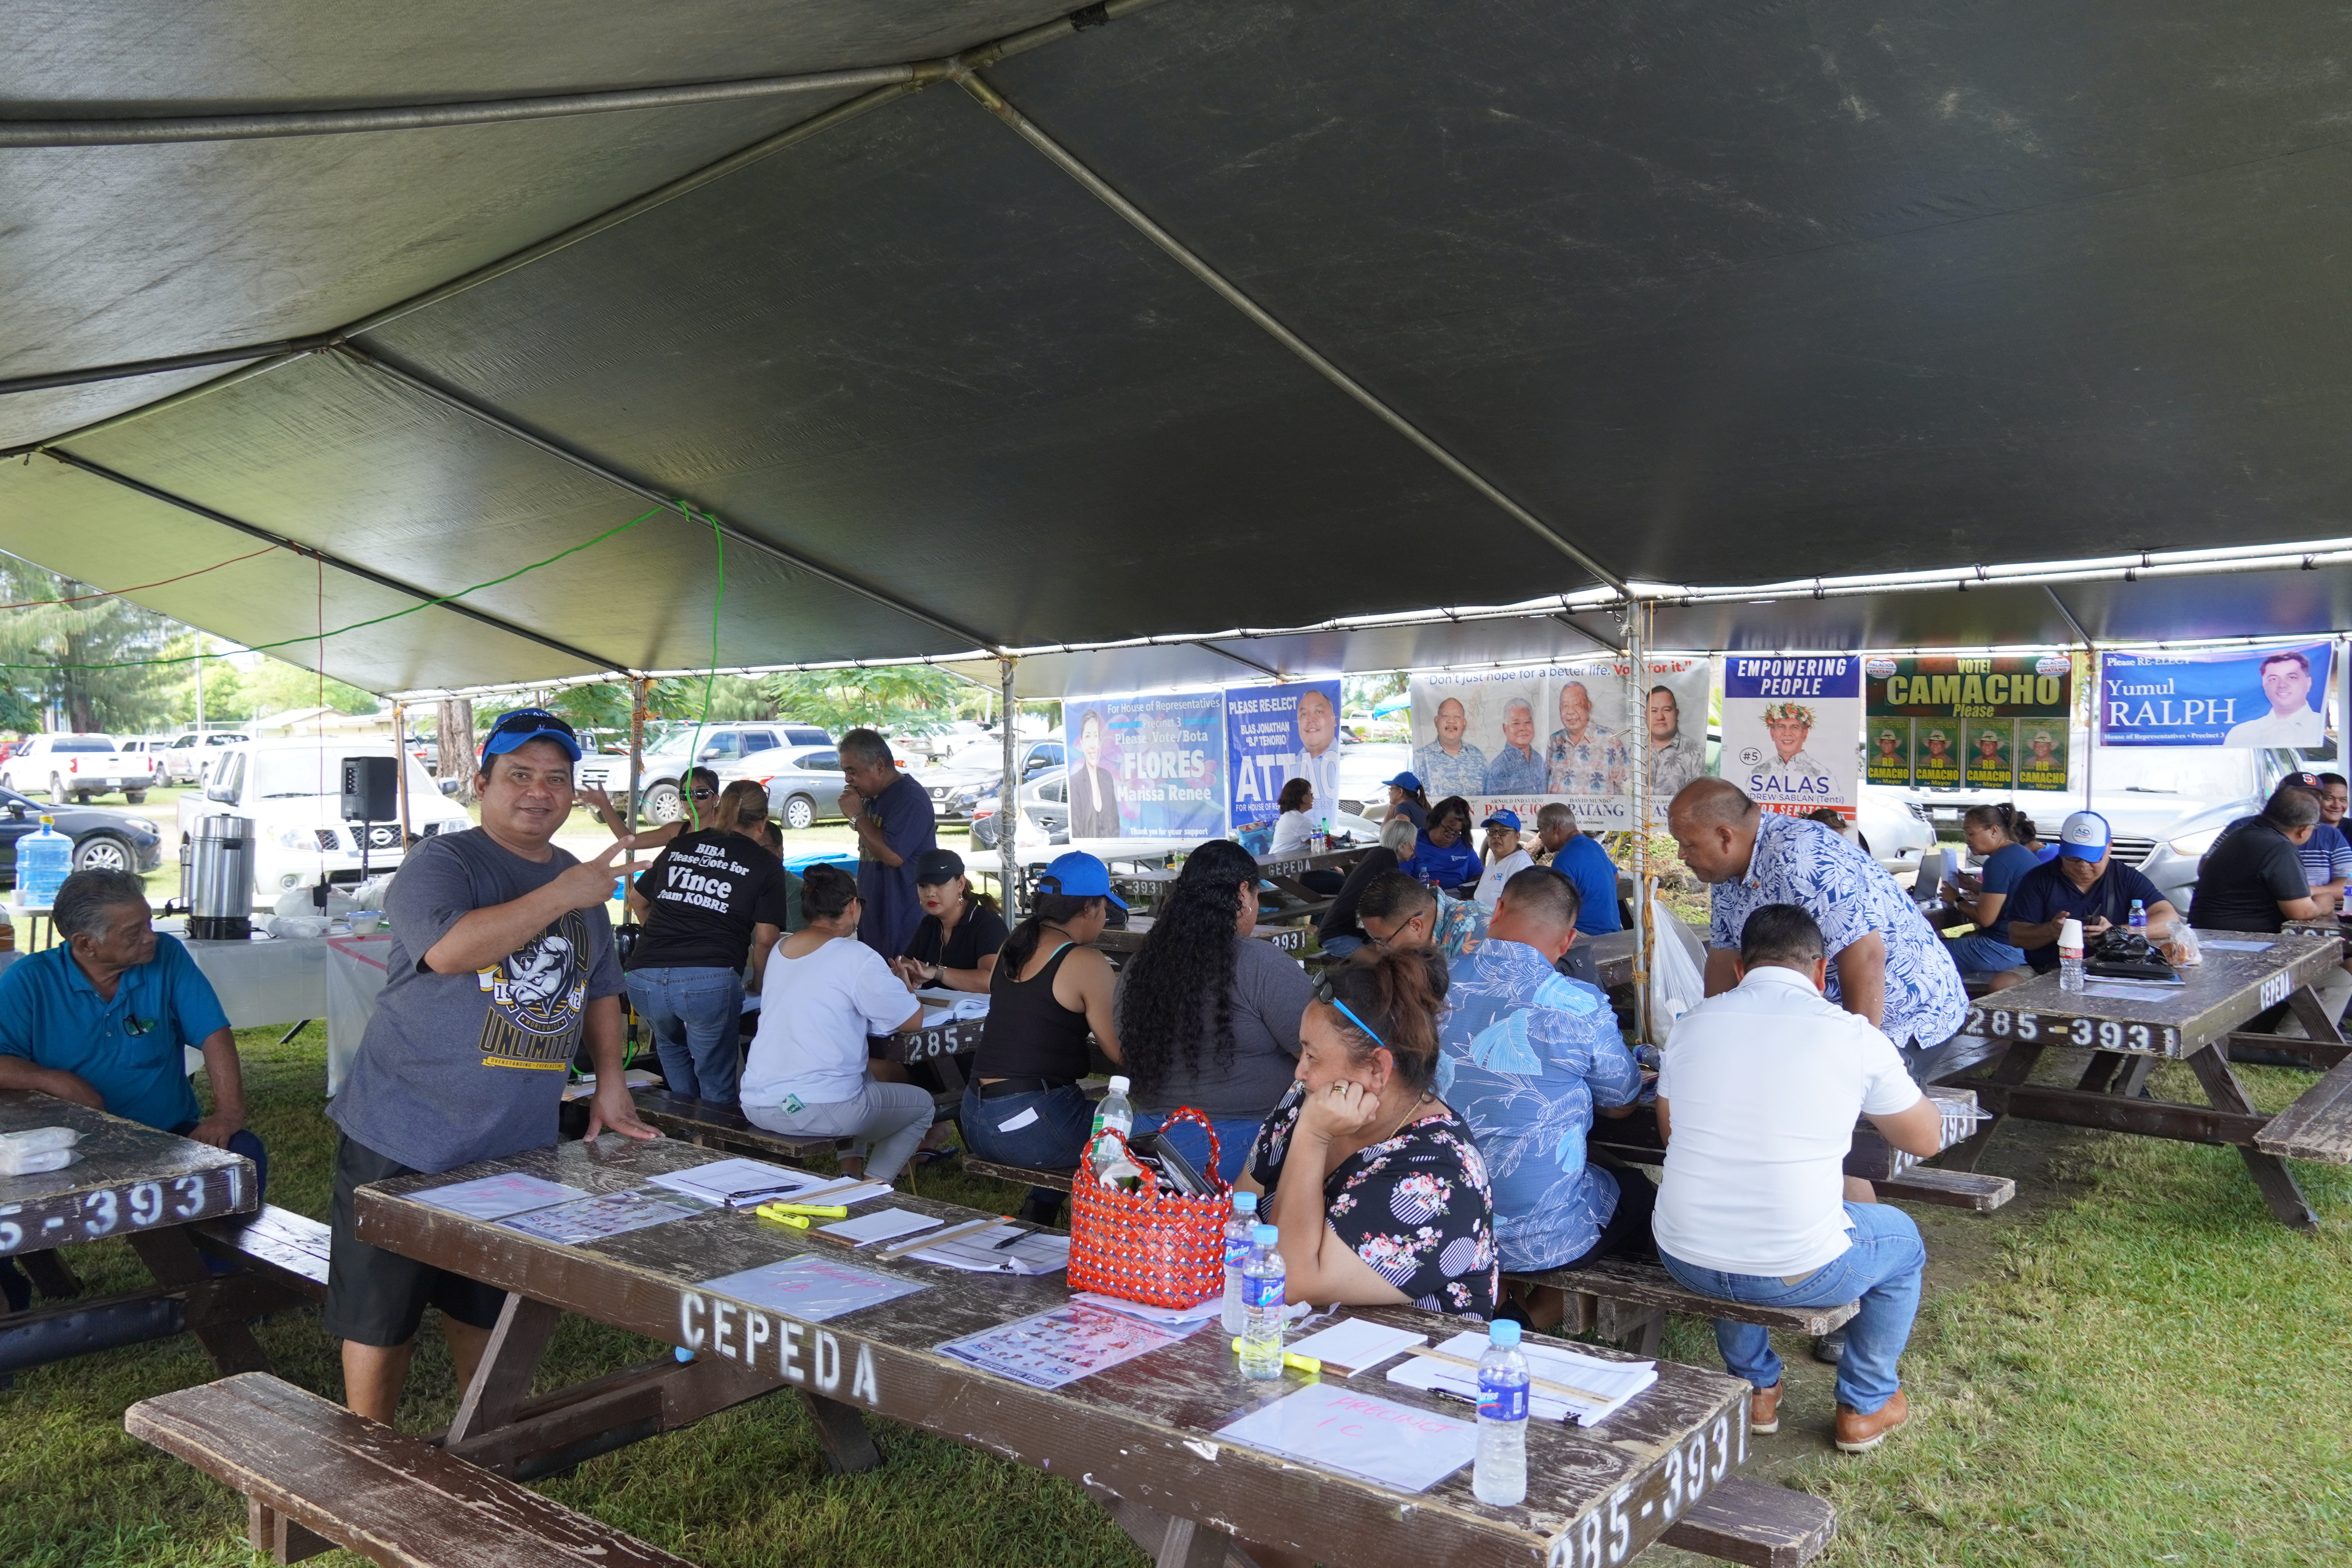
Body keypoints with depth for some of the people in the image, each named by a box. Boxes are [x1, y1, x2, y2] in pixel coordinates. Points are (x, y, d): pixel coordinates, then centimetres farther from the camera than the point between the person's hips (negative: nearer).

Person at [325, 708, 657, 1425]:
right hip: (406, 1139, -5)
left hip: (518, 1146, 6)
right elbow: (449, 949, -29)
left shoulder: (581, 882, 12)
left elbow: (600, 989, 22)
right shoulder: (443, 863, -9)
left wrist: (609, 1080, 11)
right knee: (381, 1312, 6)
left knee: (487, 1307, 17)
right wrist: (561, 896, -24)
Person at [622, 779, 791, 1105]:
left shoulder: (678, 846, 19)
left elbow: (637, 900, 32)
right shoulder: (766, 866, 8)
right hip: (711, 980, -4)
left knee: (671, 1045, 33)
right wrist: (758, 986, 17)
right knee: (716, 1087, 11)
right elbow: (765, 940, 2)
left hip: (644, 977, 4)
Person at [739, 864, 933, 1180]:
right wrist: (899, 987, 15)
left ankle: (850, 1174, 25)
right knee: (921, 1105, 18)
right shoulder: (857, 957, -11)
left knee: (866, 1080, 35)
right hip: (816, 1111, -7)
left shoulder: (779, 950, 10)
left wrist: (885, 983, 22)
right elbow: (913, 1021, -6)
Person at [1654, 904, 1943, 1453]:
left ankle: (1755, 1390, 45)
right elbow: (1926, 1139, 7)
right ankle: (1866, 1407, 39)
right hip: (1797, 1274, -3)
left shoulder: (1692, 1023, 0)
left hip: (1683, 1260, 3)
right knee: (1902, 1239, 29)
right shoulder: (1853, 1036, -9)